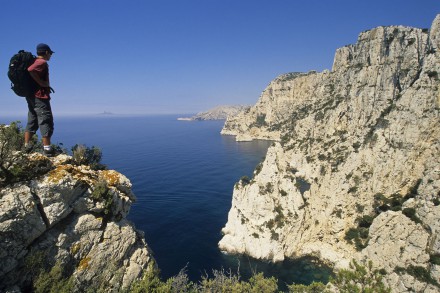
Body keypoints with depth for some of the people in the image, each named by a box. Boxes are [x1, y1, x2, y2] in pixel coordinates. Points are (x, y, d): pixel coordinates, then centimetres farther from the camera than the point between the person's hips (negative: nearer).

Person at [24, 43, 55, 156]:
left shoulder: (34, 62, 17)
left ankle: (26, 146, 17)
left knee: (32, 121, 14)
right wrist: (41, 83, -19)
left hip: (31, 96, 10)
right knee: (46, 121, -8)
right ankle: (47, 148, -9)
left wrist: (46, 86, 9)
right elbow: (30, 70, -28)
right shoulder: (42, 62, -11)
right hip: (40, 96, -10)